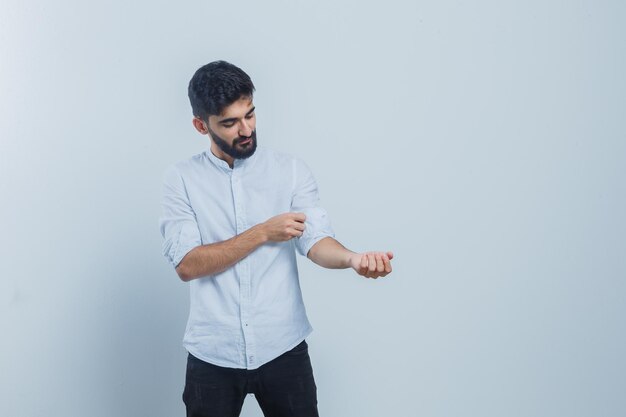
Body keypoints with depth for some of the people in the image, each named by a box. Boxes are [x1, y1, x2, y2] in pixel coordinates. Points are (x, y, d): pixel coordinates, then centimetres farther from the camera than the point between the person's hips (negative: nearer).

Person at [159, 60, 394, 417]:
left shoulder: (292, 170, 1)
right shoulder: (181, 179, -1)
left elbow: (316, 239, -9)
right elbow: (187, 264, -10)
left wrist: (352, 258, -31)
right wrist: (263, 233, -17)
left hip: (283, 347, 1)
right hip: (213, 354, 0)